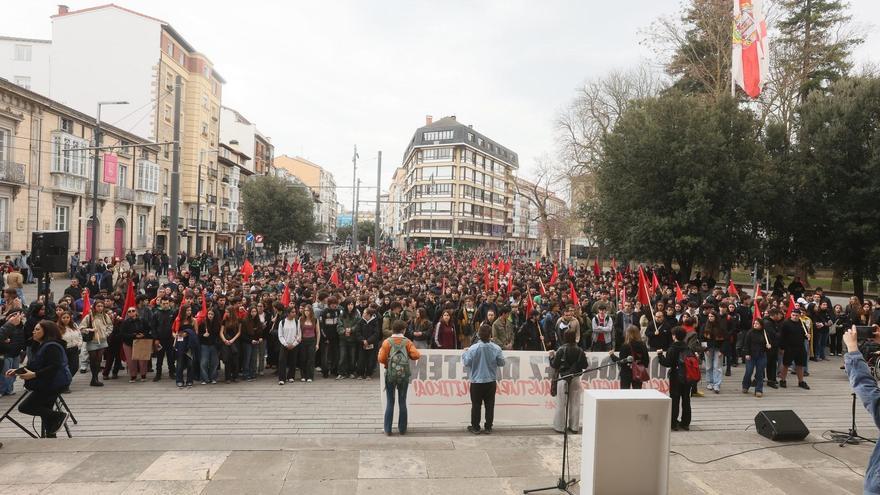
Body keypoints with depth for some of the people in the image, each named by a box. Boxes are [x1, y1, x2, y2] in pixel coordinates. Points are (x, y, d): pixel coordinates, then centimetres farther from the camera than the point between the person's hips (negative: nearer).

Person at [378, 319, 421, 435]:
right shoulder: (407, 342, -1)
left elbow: (381, 359, -10)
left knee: (390, 402, 5)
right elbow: (416, 355, -11)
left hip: (390, 375, -1)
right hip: (404, 375, 1)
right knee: (402, 402, 9)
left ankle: (388, 429, 6)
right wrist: (408, 355, 8)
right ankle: (402, 429, 13)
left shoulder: (387, 342, -3)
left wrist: (380, 351, 10)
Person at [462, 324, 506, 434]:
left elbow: (466, 363, -12)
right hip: (491, 381, 2)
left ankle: (475, 427, 15)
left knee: (476, 405, 9)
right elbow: (501, 362, -1)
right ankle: (488, 427, 16)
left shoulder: (473, 348, -16)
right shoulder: (496, 348, -9)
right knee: (489, 405, 11)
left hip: (477, 381, -2)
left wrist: (465, 353, 6)